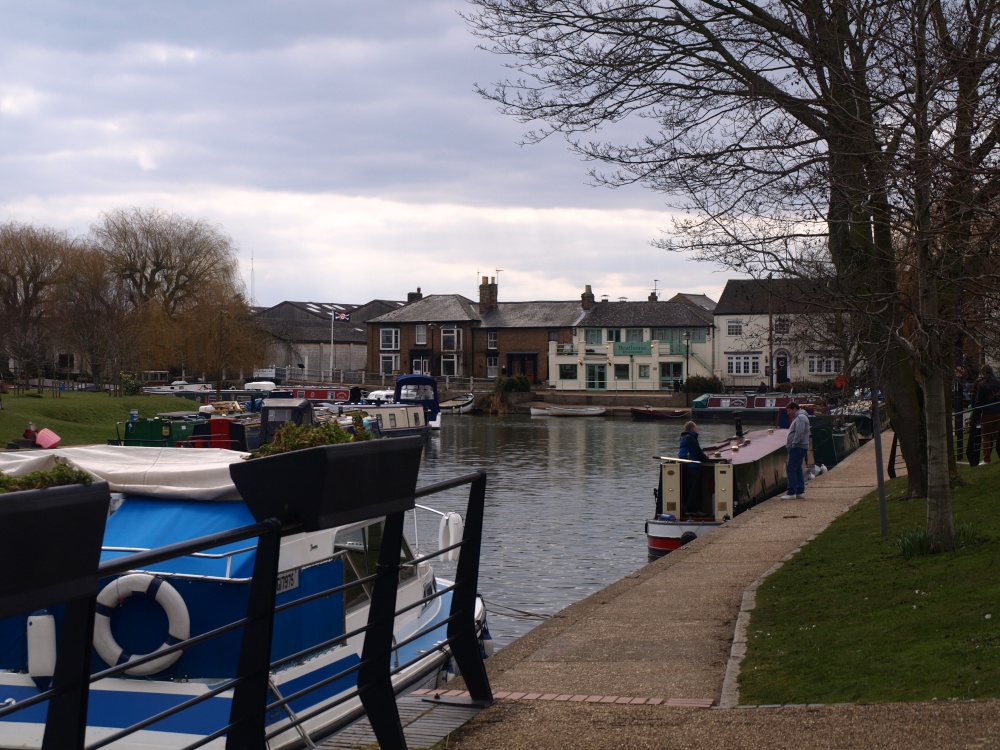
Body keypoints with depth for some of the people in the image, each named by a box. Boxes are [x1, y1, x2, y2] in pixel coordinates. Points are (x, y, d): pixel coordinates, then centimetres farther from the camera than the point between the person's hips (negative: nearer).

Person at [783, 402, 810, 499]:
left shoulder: (800, 417, -13)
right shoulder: (798, 417, 21)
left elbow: (799, 433, -23)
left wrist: (794, 444, -19)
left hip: (797, 447, -11)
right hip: (797, 448, 11)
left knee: (792, 469, -11)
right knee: (798, 469, 12)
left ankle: (791, 492, -11)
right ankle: (800, 491, 14)